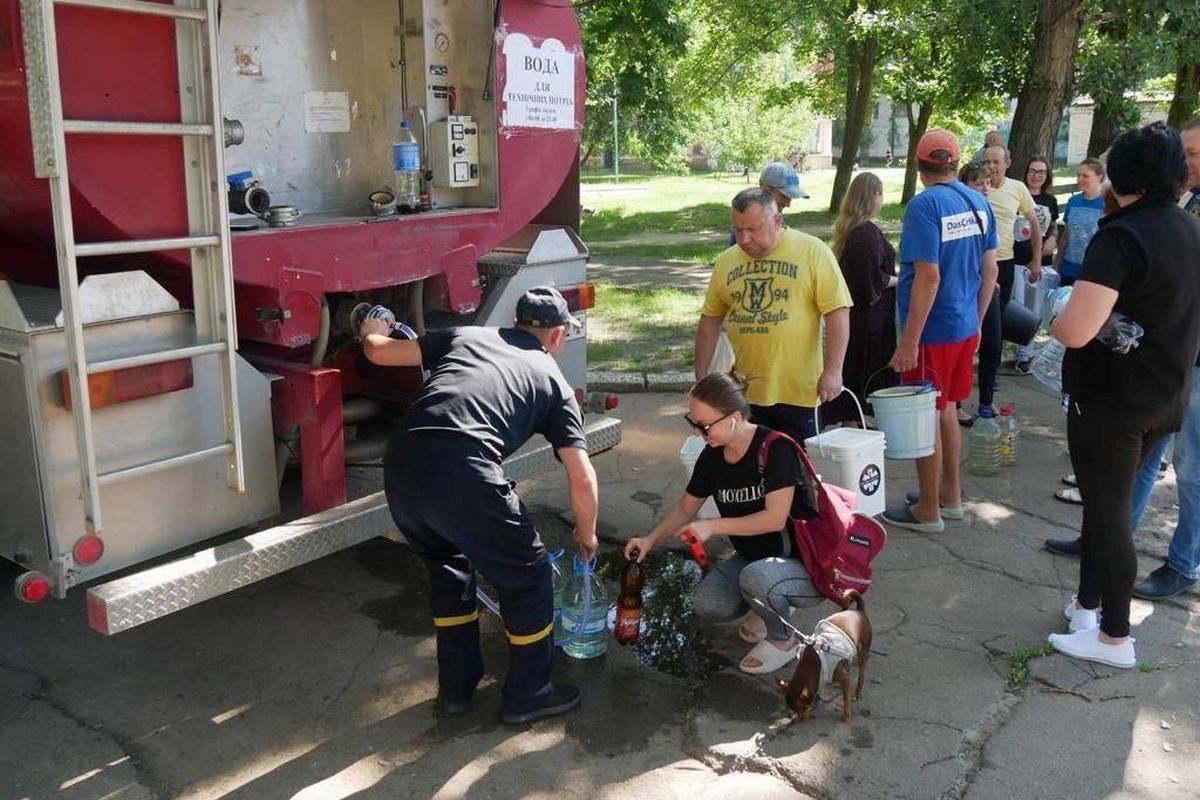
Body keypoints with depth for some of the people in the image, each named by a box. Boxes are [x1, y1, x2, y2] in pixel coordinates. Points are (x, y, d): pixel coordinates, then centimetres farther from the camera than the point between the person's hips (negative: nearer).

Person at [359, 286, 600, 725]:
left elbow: (380, 352, 23)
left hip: (401, 470, 5)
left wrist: (370, 332, 47)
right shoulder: (553, 381, 18)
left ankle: (457, 686, 40)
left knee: (448, 566, 31)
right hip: (464, 479, -5)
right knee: (527, 576, 19)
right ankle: (527, 695, 32)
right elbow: (582, 479, 13)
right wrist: (587, 534, 30)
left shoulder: (465, 336, 25)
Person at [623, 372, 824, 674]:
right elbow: (685, 509, 9)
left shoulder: (775, 448, -23)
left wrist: (712, 526, -25)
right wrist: (649, 540, -5)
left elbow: (775, 519, -26)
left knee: (755, 577, -36)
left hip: (804, 562, -6)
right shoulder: (712, 457, -3)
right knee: (706, 605, -17)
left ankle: (784, 640, -5)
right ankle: (770, 607, 13)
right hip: (753, 557, 6)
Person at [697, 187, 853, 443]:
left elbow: (838, 312, -8)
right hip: (743, 394, 4)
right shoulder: (726, 262, 9)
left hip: (799, 393, -3)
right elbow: (710, 320, 14)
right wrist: (701, 378, 12)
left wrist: (832, 371, -15)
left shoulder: (813, 252, -4)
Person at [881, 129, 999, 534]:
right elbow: (990, 270, 10)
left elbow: (928, 277, -22)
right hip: (966, 326, 7)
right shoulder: (978, 202, 5)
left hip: (933, 330, -7)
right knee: (947, 410, 20)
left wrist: (909, 341, -20)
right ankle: (951, 495, 33)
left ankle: (928, 511, 15)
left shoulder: (925, 205, -17)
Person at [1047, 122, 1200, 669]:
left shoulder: (1121, 237, -22)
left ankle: (1114, 638, 15)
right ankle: (1089, 602, 34)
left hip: (1109, 400, -8)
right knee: (1109, 503, 20)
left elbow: (1075, 331, -32)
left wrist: (1055, 320, -11)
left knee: (1106, 511, 4)